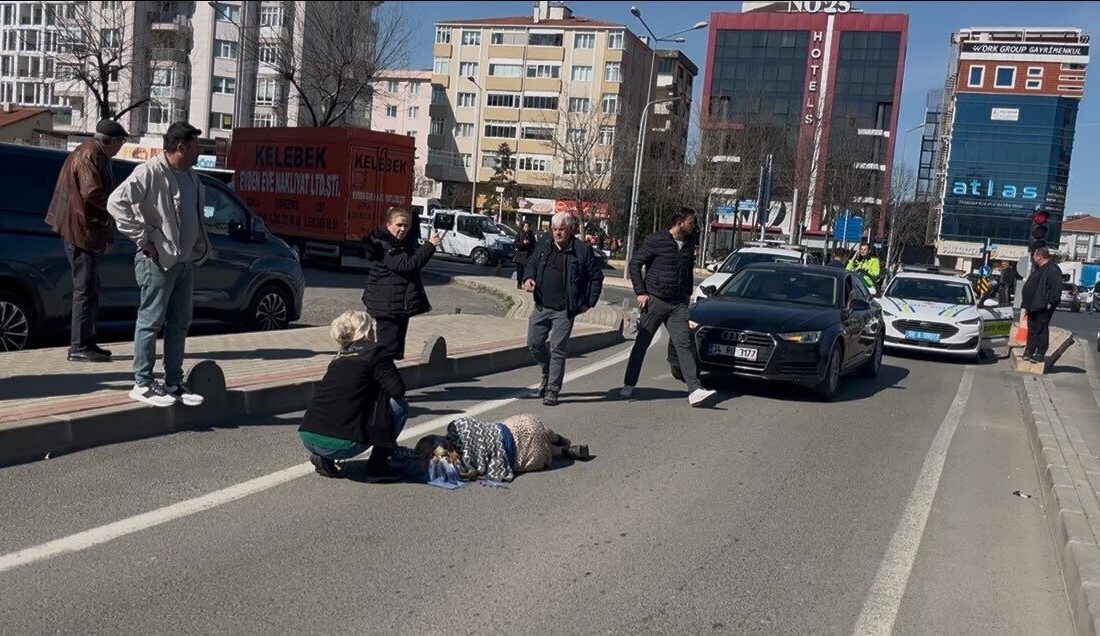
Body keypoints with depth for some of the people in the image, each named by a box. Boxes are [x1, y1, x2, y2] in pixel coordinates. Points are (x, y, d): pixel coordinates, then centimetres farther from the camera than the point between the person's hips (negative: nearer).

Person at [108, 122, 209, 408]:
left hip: (186, 260, 8)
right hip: (158, 260, -8)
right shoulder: (150, 172, -12)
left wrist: (200, 247, 11)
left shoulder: (191, 177, 14)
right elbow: (117, 202, -20)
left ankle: (174, 382, 21)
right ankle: (143, 384, 9)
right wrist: (143, 238, -18)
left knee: (180, 324, 12)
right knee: (151, 322, 0)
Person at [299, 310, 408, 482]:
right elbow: (397, 389, -7)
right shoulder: (376, 352, 1)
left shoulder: (339, 358, 21)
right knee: (400, 405, 8)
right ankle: (378, 465, 6)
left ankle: (324, 458, 16)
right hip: (341, 444, -7)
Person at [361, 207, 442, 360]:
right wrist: (430, 245, -23)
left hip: (403, 305, 9)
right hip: (387, 306, -9)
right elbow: (407, 264, -26)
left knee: (398, 351, 14)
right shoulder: (382, 245, -16)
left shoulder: (407, 241, 10)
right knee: (389, 349, -10)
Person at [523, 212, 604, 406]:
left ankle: (552, 390, 6)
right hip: (542, 307, 5)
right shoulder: (543, 246, 7)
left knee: (557, 349, -4)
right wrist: (528, 278, -2)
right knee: (534, 343, 4)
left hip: (565, 310, -5)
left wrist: (588, 303, -2)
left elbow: (596, 278, 1)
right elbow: (531, 264, 20)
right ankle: (547, 373, 32)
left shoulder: (582, 250, -6)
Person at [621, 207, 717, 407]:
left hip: (678, 304, 4)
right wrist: (640, 292, -9)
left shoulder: (689, 243, 8)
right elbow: (634, 264, -5)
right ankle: (629, 385, 16)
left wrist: (688, 293, 16)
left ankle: (694, 390, -11)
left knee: (683, 345, -5)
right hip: (654, 301, -4)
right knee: (641, 344, 4)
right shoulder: (655, 240, -9)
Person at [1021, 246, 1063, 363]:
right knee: (1032, 330, 15)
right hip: (1033, 306, 10)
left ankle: (1040, 355, 2)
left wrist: (1050, 303, -22)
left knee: (1041, 330, -4)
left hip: (1043, 307, -10)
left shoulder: (1052, 270, -16)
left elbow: (1056, 288, -23)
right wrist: (1027, 305, 20)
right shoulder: (1038, 268, 17)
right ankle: (1029, 352, 24)